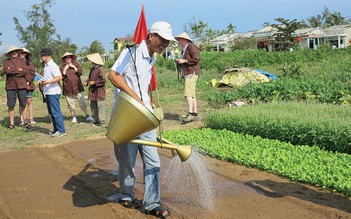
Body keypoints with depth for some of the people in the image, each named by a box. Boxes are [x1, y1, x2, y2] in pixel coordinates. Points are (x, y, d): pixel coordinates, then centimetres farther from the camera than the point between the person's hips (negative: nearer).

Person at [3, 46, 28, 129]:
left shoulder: (22, 60, 8)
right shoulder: (6, 61, 7)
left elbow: (26, 71, -7)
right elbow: (6, 70, -12)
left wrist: (13, 72, -9)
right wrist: (18, 70, -8)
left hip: (21, 85, 1)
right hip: (10, 86, 0)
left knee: (23, 105, 2)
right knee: (11, 105, 0)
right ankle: (11, 123, 7)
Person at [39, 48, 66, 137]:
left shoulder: (53, 66, -13)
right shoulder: (46, 66, 16)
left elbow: (59, 77, -22)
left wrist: (49, 82, -28)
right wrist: (42, 81, 12)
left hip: (53, 92, -10)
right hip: (48, 92, 10)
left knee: (56, 111, -8)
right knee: (51, 112, 13)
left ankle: (61, 130, -3)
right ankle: (56, 129, 21)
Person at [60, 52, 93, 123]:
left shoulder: (76, 64, 7)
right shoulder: (62, 67, 5)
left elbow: (80, 72, -4)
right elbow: (61, 77, -5)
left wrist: (74, 67, -9)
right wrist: (65, 69, -10)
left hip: (77, 87, -1)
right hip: (68, 89, 1)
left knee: (82, 103, -5)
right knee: (71, 105, 9)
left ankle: (87, 116, 5)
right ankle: (74, 117, 23)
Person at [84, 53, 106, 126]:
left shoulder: (100, 69, -17)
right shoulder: (92, 69, 10)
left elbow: (103, 80, -20)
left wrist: (94, 82, -18)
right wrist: (86, 82, 4)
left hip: (99, 91, -9)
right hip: (93, 90, 9)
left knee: (100, 105, -2)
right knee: (93, 105, 12)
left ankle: (102, 121, 6)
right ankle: (96, 120, 21)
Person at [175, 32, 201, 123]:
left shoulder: (191, 46, -6)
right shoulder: (184, 49, 23)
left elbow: (196, 59, -16)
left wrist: (184, 61, -14)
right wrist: (179, 62, 11)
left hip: (191, 73, -10)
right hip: (187, 73, 10)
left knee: (188, 93, -18)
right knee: (192, 94, 8)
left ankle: (190, 114, -23)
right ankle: (195, 114, 9)